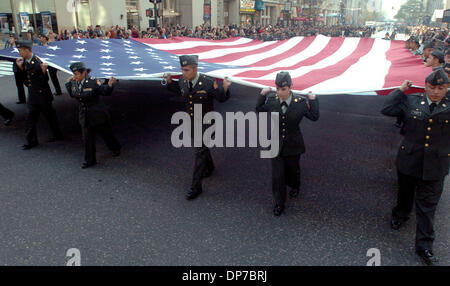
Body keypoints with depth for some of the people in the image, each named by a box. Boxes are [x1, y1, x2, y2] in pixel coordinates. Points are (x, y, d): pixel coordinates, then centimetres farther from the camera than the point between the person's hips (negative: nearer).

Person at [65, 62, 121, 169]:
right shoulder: (74, 83, 1)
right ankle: (90, 160, 21)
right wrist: (68, 83, 11)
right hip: (84, 115, 5)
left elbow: (105, 92, -15)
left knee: (106, 133, 12)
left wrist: (109, 85, -34)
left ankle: (116, 148, 40)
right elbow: (72, 95, 17)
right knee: (87, 139, 8)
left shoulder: (93, 82, -17)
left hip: (97, 114, -5)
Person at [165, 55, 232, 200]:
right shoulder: (183, 81, -6)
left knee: (200, 152, -4)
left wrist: (225, 88, -33)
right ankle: (209, 167, 53)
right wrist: (170, 81, 3)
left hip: (205, 122, -6)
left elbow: (221, 98, -14)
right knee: (201, 146, 24)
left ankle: (196, 186, 3)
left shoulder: (208, 82, -23)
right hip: (191, 121, 6)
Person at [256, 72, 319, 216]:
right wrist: (262, 95, -4)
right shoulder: (271, 100, -11)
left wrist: (313, 100, -11)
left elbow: (314, 117, -4)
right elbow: (259, 110, 8)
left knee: (292, 170, 22)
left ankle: (295, 187, 57)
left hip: (293, 145, 0)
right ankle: (279, 203, 23)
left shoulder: (300, 102, -15)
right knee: (277, 175, 4)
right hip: (276, 145, 0)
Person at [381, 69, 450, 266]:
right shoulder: (411, 102, -2)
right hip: (409, 160, 1)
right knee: (405, 193, 22)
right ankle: (400, 215, 53)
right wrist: (401, 90, -3)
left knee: (427, 205, 4)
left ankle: (424, 246, 15)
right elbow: (386, 109, -2)